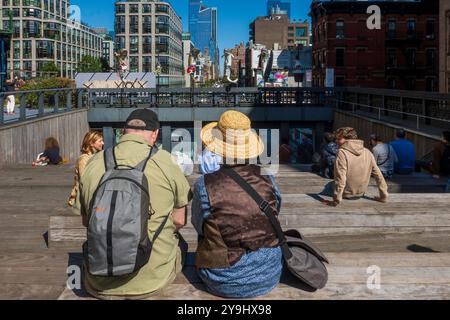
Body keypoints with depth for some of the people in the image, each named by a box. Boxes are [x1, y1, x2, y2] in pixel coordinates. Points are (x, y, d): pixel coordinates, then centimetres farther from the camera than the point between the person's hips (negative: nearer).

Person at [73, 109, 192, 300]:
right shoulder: (164, 161, -9)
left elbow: (85, 221, 10)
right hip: (153, 281, -2)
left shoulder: (94, 163, -3)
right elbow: (179, 221, 1)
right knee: (178, 240, 28)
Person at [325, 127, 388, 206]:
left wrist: (336, 200, -25)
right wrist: (384, 196, 2)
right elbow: (378, 175, -5)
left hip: (346, 195, -4)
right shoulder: (367, 152, -8)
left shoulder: (342, 153, -24)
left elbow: (340, 178, -30)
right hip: (361, 193, 4)